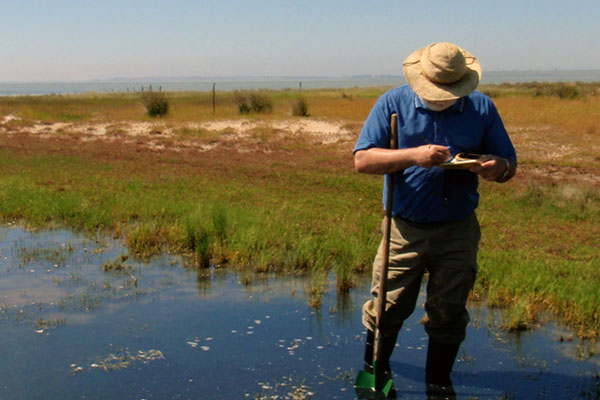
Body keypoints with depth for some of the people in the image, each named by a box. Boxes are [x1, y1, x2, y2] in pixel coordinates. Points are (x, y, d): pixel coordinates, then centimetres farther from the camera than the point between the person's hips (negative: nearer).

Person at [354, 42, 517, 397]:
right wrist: (413, 155, -26)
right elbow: (363, 160, -12)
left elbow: (510, 164, 4)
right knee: (387, 309, 4)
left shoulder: (482, 108, 0)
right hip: (404, 228, -1)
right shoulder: (393, 104, -5)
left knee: (449, 312, 7)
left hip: (457, 231, 1)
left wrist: (499, 168, -21)